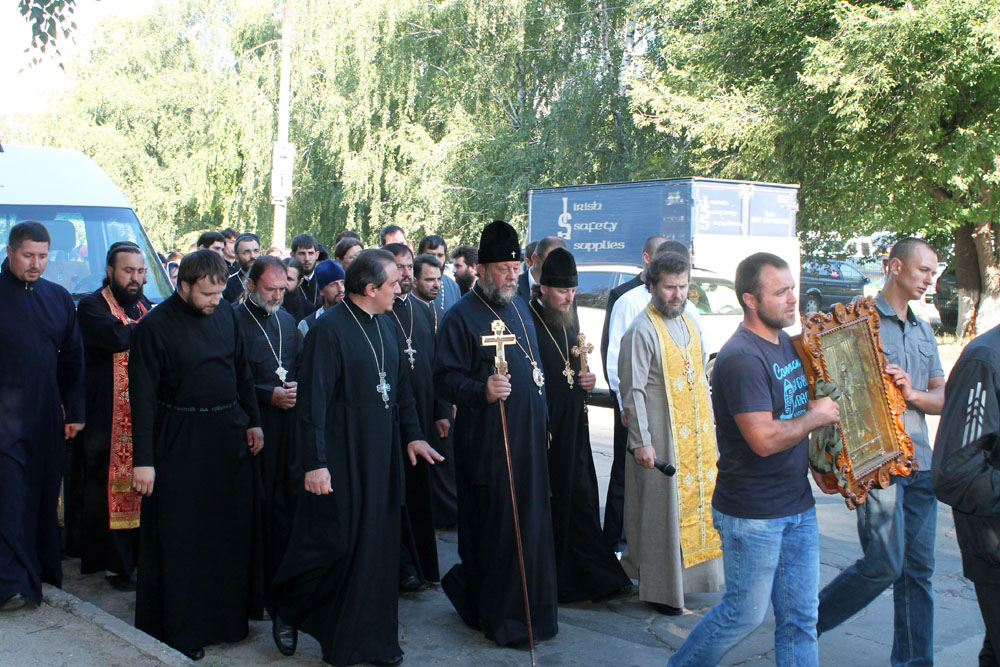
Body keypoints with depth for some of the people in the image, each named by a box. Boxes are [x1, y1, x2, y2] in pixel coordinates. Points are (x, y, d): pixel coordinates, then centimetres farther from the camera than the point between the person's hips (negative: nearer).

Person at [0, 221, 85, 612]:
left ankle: (43, 573, 23)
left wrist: (75, 411, 12)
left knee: (45, 497, 11)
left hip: (48, 418, 5)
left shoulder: (59, 298, 12)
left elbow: (73, 358, 15)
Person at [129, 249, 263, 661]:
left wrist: (253, 422, 10)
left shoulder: (226, 315, 5)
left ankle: (229, 616, 27)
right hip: (180, 440, -5)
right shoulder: (155, 326, -11)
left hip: (230, 436, 5)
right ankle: (179, 631, 16)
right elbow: (143, 395, -12)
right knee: (179, 538, 3)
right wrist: (143, 459, -15)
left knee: (233, 530, 11)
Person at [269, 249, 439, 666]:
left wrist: (412, 435, 10)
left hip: (381, 458, 7)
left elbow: (402, 384, 17)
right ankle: (286, 610, 28)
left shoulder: (387, 325, 9)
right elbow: (313, 401, -17)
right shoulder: (329, 330, -15)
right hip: (340, 459, -7)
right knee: (333, 542, 2)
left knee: (377, 547, 11)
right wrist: (314, 463, -19)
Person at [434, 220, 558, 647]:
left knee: (530, 524, 11)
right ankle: (501, 618, 11)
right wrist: (482, 390, -31)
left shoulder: (520, 308, 15)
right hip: (486, 443, -8)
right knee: (494, 528, -3)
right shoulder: (461, 316, -9)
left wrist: (542, 420, 23)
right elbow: (445, 378, -14)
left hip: (528, 439, 8)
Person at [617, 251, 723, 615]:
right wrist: (641, 441, -18)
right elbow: (632, 390, -16)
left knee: (698, 500, 14)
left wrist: (709, 425, 16)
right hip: (662, 438, -7)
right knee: (662, 510, 0)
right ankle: (661, 590, 11)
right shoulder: (642, 331, -14)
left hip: (697, 434, 7)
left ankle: (691, 572, 31)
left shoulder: (690, 323, 10)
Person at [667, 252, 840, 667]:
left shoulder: (789, 344, 9)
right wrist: (815, 417, -12)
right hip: (752, 515, -8)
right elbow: (764, 439, -27)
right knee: (745, 614, 5)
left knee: (800, 616, 12)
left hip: (798, 507, 8)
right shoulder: (741, 359, -20)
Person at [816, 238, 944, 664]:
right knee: (884, 565, -9)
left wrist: (913, 393, -8)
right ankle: (809, 621, 11)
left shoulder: (923, 332, 19)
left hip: (919, 462, 7)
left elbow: (944, 398, 15)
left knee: (918, 569, 8)